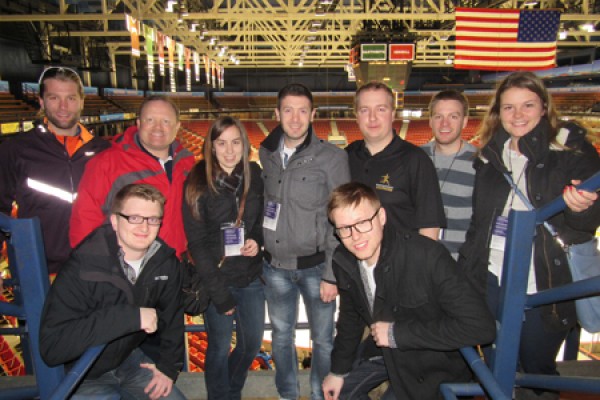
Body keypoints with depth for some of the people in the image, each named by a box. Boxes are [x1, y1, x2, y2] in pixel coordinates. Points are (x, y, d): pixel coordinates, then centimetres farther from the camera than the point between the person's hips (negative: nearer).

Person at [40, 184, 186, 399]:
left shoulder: (166, 262, -10)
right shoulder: (83, 266, -26)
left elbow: (172, 316, 5)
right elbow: (51, 345, -32)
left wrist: (168, 365, 0)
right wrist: (130, 316, -37)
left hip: (132, 358, 5)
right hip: (86, 375, -4)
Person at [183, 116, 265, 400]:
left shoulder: (254, 175, 0)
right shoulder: (198, 183, -11)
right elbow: (197, 242, -10)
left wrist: (257, 240, -9)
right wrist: (219, 293, -13)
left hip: (251, 277, 4)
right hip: (217, 279, -4)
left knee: (252, 342, 15)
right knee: (220, 347, 9)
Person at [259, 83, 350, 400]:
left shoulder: (332, 158, -10)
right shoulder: (265, 154, 3)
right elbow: (260, 205, 8)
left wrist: (332, 275, -11)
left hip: (314, 266, -3)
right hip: (275, 266, 4)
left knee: (322, 338, 11)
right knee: (281, 335, 19)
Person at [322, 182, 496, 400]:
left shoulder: (427, 256, -34)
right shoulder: (343, 260, -14)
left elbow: (480, 325, -35)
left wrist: (398, 333, -31)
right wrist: (339, 370, 9)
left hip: (434, 361, -5)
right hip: (385, 350, 6)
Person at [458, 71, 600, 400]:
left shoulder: (572, 150, -5)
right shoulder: (490, 156, 8)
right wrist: (465, 274, 10)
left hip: (546, 287, -3)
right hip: (493, 281, 4)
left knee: (538, 372, 13)